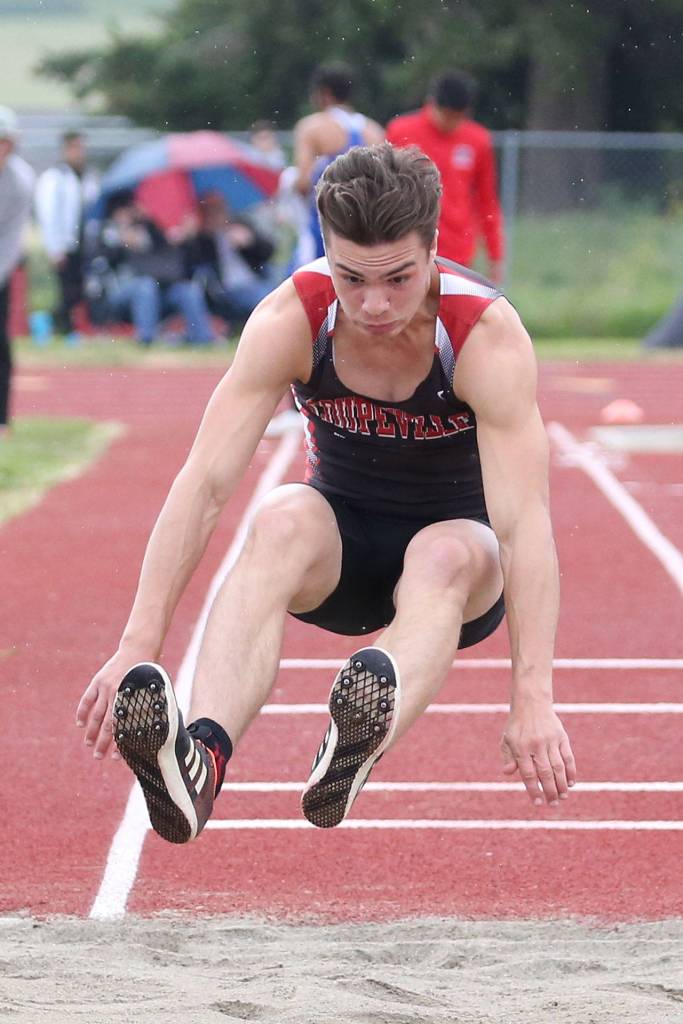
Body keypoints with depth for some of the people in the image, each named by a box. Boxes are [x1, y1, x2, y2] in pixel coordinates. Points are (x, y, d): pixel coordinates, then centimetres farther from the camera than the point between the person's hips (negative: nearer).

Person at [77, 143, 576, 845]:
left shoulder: (486, 336, -25)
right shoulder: (292, 319, -20)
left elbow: (525, 521, -33)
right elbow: (203, 482, -25)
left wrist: (532, 700, -43)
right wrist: (136, 648, -34)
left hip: (464, 574, -1)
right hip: (340, 546, 1)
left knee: (446, 553, -37)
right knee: (283, 519, -33)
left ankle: (355, 750, -67)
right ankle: (201, 753, -57)